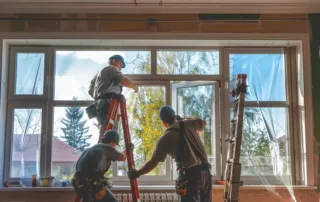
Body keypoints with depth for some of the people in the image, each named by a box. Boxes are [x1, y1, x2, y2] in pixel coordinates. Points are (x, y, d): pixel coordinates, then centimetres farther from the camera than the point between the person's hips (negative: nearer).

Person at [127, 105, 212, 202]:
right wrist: (183, 119, 36)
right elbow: (203, 122, 30)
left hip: (191, 175, -5)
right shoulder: (188, 124, 7)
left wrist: (137, 173, 9)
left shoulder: (166, 138, -5)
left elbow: (153, 162, -5)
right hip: (206, 171, 5)